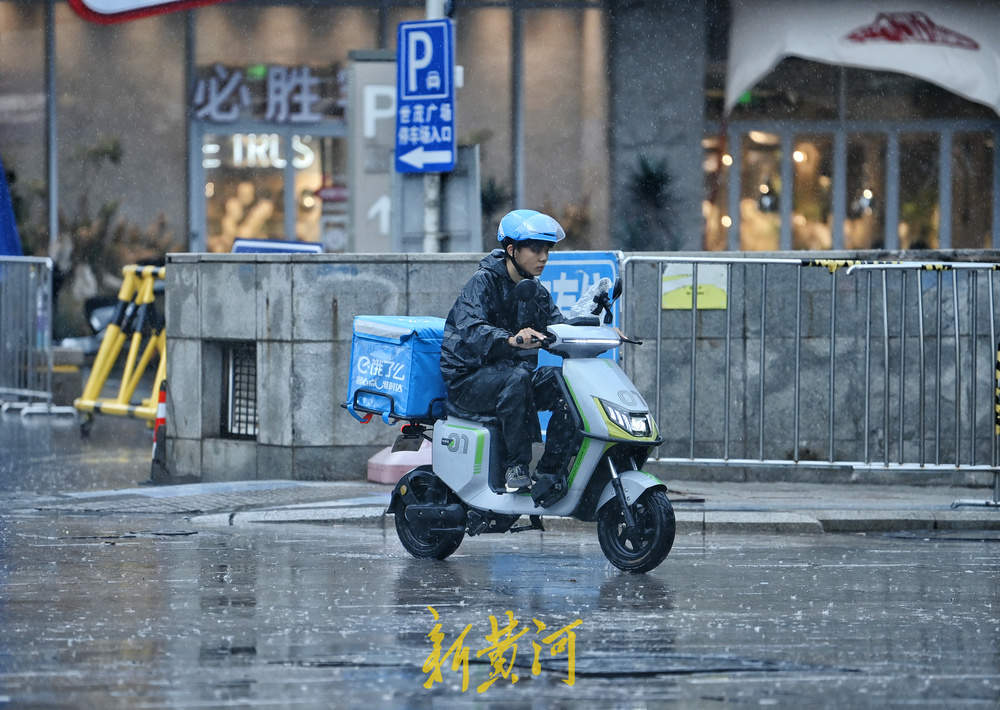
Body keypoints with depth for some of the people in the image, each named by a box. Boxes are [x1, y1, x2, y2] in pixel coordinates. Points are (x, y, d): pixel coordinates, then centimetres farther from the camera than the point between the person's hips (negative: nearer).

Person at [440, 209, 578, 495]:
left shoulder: (537, 294, 12)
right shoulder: (484, 282, -12)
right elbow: (470, 328, -29)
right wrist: (512, 340, -48)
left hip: (514, 374, 7)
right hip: (468, 381, -7)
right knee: (517, 377, -36)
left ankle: (549, 471, -11)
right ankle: (516, 466, -28)